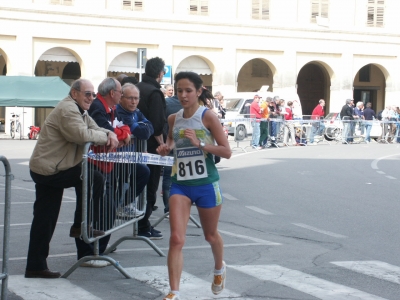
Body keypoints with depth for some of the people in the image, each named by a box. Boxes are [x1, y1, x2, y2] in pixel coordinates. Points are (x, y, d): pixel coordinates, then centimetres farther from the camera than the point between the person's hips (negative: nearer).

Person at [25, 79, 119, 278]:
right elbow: (82, 135, -28)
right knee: (95, 179, -9)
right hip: (49, 169, -11)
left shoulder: (80, 111, 19)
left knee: (44, 218, 10)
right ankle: (81, 225, 2)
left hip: (46, 169, 11)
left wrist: (110, 135, -8)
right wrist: (106, 137, -14)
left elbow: (95, 129, 14)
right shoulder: (67, 109, -15)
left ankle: (35, 266, 12)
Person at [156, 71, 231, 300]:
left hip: (206, 184, -3)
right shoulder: (173, 119, 3)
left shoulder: (208, 116, -10)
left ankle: (219, 269, 49)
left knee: (211, 235, 18)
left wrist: (199, 143, -24)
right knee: (176, 239, -11)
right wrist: (166, 148, -1)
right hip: (180, 184, 3)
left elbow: (227, 152, -12)